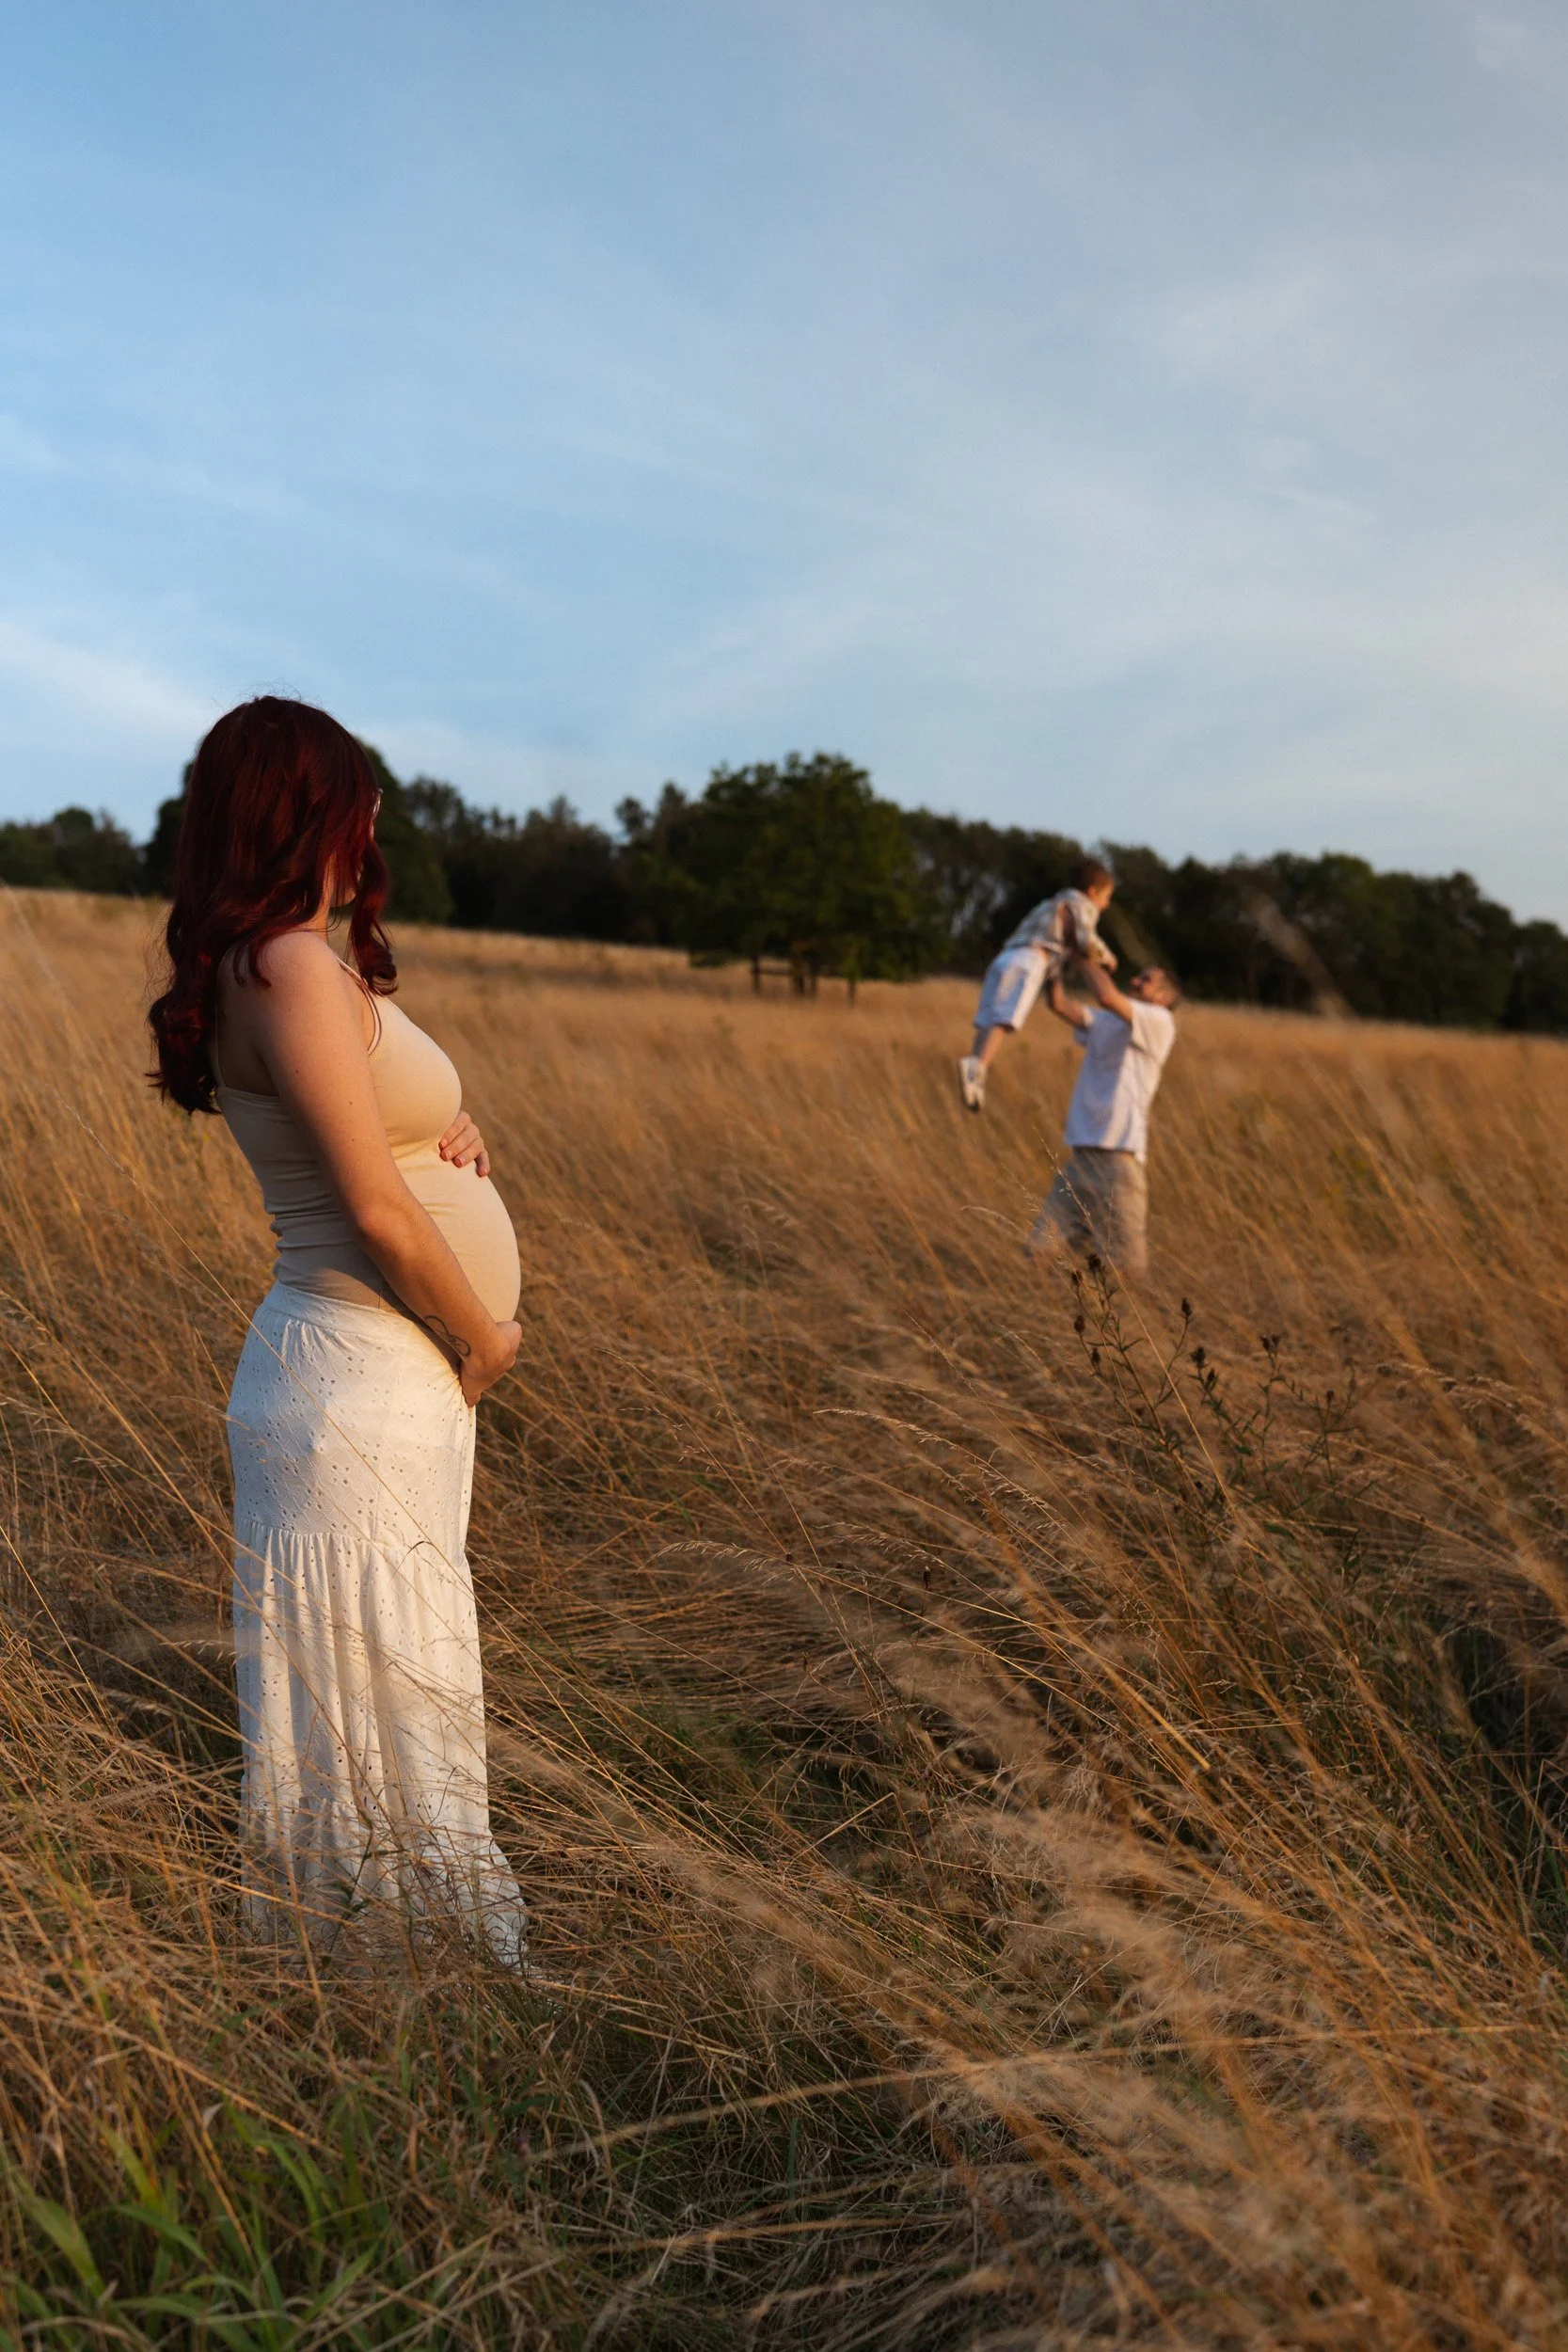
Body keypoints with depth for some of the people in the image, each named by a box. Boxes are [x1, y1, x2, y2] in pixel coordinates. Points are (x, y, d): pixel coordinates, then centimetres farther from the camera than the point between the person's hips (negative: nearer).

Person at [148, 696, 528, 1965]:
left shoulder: (299, 966, 11)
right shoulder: (294, 966, -18)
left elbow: (380, 1135, 24)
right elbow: (376, 1211, -22)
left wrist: (450, 1131, 0)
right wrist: (483, 1335, -8)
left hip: (401, 1381, 10)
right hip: (359, 1389, -10)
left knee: (397, 1685, 20)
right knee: (380, 1695, 2)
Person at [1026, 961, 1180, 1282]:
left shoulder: (1159, 1021, 0)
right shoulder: (1101, 1022, 19)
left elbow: (1107, 996, -15)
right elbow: (1059, 1003, 5)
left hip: (1119, 1159, -6)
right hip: (1080, 1155, 6)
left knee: (1126, 1271, -3)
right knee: (1038, 1252, -3)